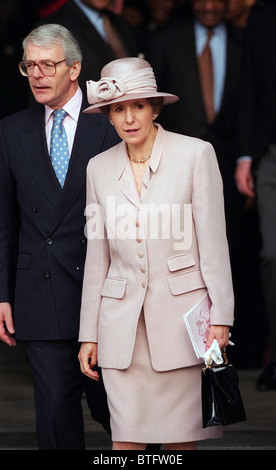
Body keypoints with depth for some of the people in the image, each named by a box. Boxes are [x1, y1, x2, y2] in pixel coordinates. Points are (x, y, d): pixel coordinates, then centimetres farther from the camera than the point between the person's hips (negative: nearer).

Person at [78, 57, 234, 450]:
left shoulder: (196, 154, 0)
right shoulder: (100, 168, 10)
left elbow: (213, 240, -1)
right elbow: (97, 256, 14)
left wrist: (220, 317, -6)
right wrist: (88, 335, 12)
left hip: (180, 314, -3)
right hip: (121, 321, 3)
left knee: (180, 438, -3)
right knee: (126, 437, -3)